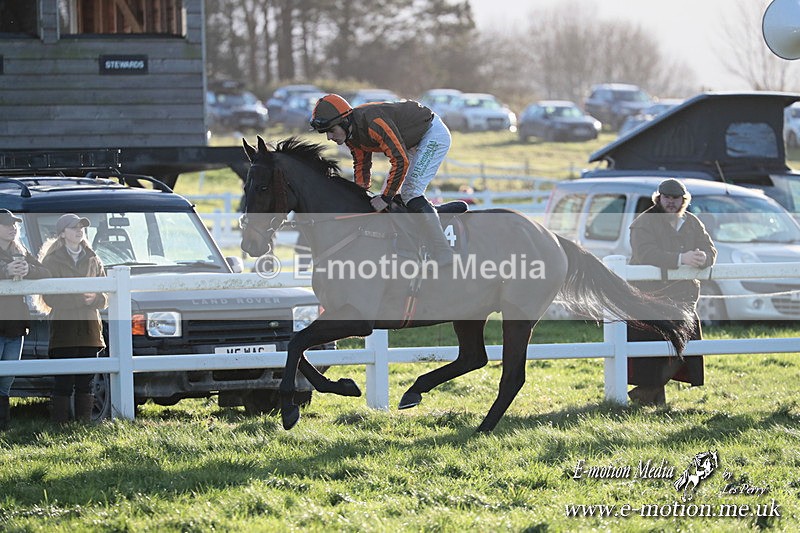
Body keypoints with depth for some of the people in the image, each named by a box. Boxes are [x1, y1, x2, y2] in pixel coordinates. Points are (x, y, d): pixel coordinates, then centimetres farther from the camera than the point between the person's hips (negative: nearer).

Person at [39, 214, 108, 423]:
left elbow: (105, 297, 13)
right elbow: (49, 298, -7)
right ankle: (60, 426, -8)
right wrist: (79, 298, -17)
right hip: (64, 327, -4)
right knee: (64, 382, -8)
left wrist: (95, 298, -10)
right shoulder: (52, 261, 3)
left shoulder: (93, 261, 16)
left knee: (86, 382, 5)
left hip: (90, 326, 4)